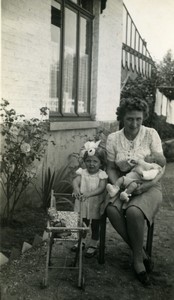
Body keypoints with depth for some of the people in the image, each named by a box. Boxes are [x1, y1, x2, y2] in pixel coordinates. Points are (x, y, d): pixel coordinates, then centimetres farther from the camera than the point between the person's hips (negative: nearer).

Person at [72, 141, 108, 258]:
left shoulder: (102, 175, -12)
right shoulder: (82, 173, -3)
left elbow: (101, 188, -23)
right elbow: (76, 181, -19)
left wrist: (89, 193, -38)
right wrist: (76, 189, -42)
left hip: (95, 205, -3)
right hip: (82, 204, 3)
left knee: (95, 226, 11)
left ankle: (93, 245, 29)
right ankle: (81, 241, 41)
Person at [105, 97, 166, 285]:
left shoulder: (151, 134, -4)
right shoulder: (113, 138, 1)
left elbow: (161, 165, -6)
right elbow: (111, 168, 5)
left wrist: (150, 183, -23)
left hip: (148, 186, -2)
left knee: (134, 212, -33)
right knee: (112, 210, -29)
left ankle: (137, 257, -6)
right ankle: (141, 253, -9)